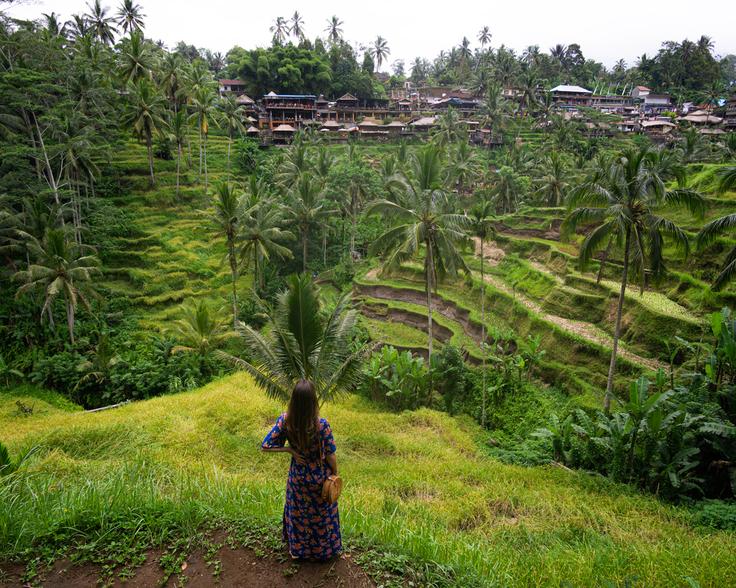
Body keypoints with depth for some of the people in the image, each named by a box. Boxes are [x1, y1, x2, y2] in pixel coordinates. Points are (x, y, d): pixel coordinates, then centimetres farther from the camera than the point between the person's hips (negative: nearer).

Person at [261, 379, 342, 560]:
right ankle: (324, 550, 47)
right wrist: (335, 474, -2)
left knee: (298, 514, 28)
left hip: (298, 477, 2)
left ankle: (299, 549, 49)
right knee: (322, 515, 25)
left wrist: (290, 449, -10)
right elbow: (330, 456, -19)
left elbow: (266, 446, -16)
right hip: (320, 478, -2)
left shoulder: (285, 420, -24)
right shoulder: (321, 424, -32)